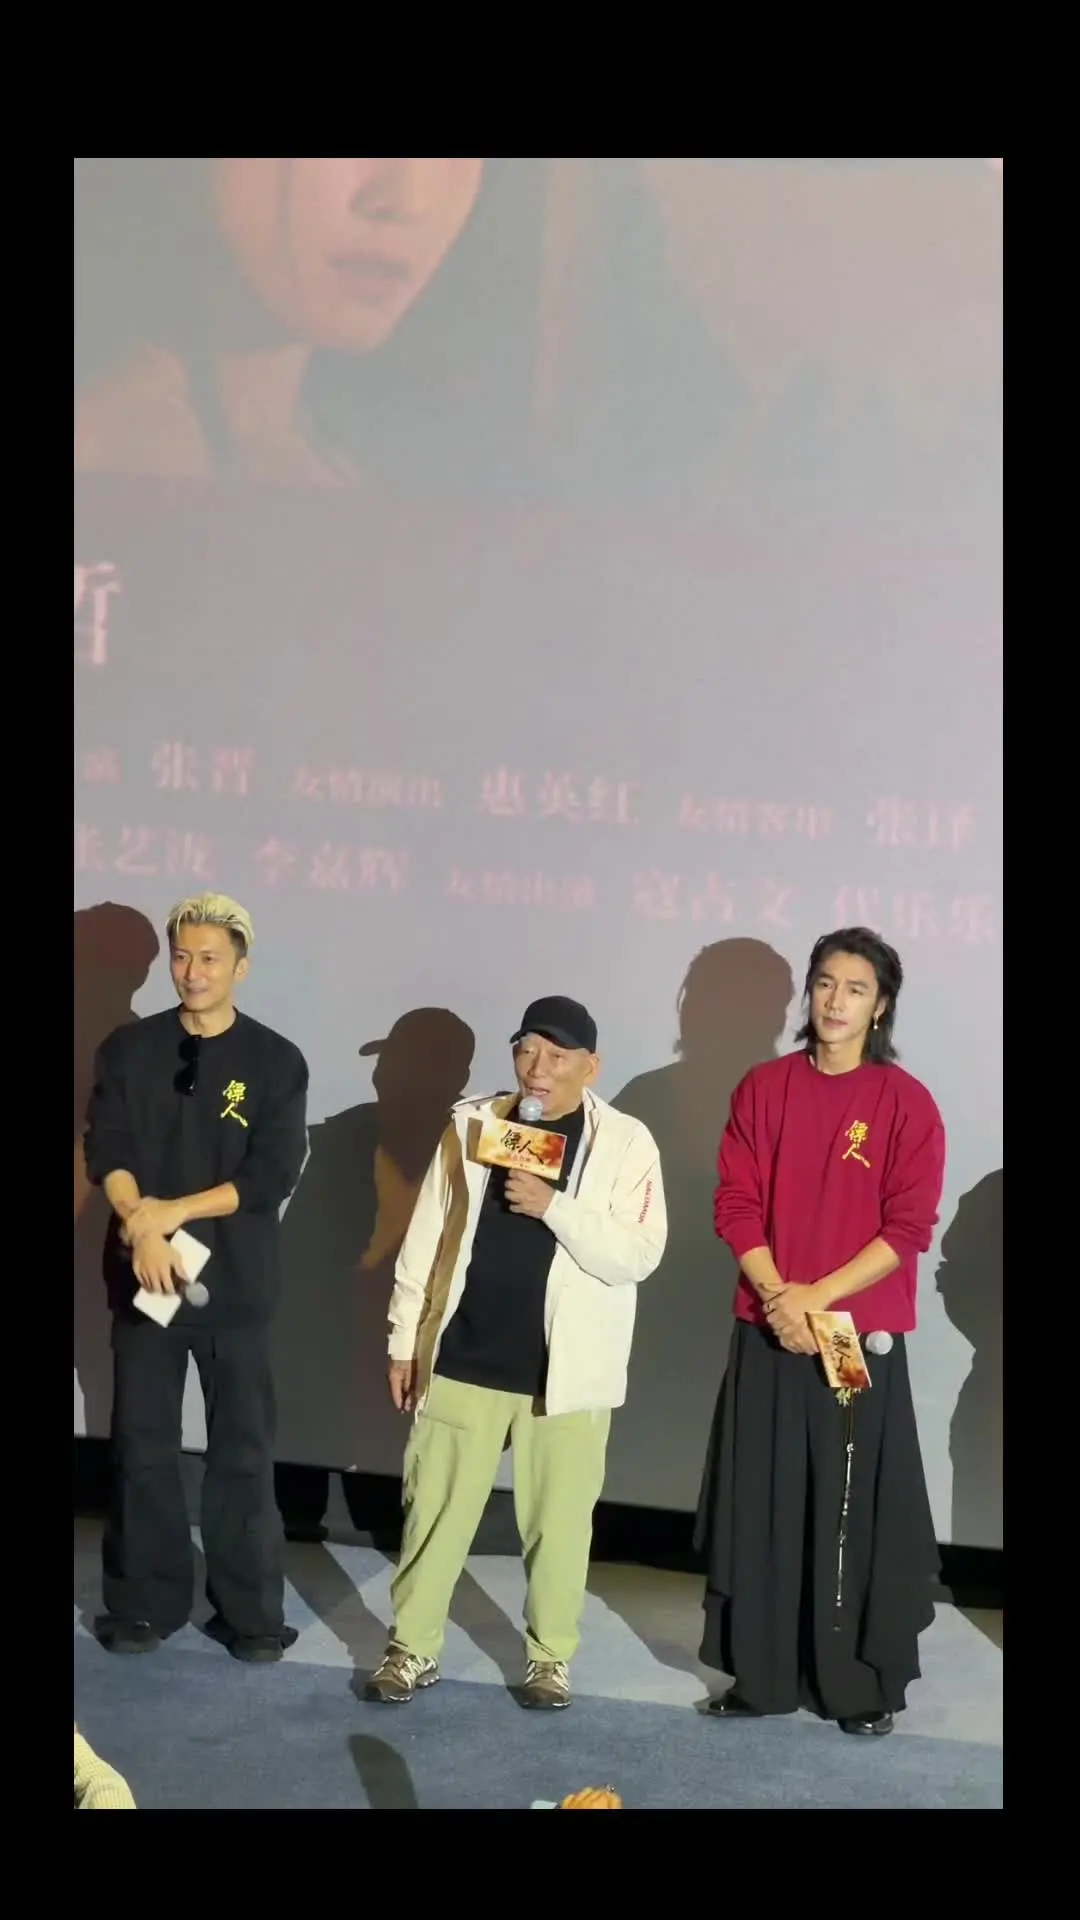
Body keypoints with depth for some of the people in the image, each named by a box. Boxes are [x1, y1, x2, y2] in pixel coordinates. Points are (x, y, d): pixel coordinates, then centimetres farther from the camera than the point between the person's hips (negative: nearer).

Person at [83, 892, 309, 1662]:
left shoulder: (277, 1062, 0)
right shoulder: (128, 1049, 5)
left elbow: (274, 1174, -8)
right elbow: (107, 1151, -4)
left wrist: (172, 1211, -15)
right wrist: (142, 1228, -21)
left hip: (236, 1282, -1)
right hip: (143, 1274, 2)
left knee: (243, 1450, 4)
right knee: (142, 1445, 7)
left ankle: (252, 1610, 13)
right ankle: (146, 1601, 19)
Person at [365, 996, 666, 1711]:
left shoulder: (626, 1142, -5)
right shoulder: (472, 1123, 3)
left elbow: (638, 1256, -13)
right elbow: (427, 1237, 6)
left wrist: (554, 1205, -22)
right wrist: (405, 1339, 6)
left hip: (566, 1368, -2)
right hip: (465, 1358, 2)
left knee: (558, 1521, 6)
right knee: (435, 1510, 7)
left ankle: (550, 1655, 22)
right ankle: (413, 1647, 20)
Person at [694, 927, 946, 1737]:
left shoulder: (906, 1103, -4)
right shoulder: (763, 1088, 4)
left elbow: (908, 1227, -7)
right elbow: (737, 1205, 2)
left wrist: (819, 1295, -14)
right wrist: (778, 1296, -11)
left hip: (863, 1336, -2)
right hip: (768, 1330, 3)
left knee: (858, 1511, 1)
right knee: (761, 1506, 7)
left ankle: (865, 1684, 13)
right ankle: (763, 1672, 18)